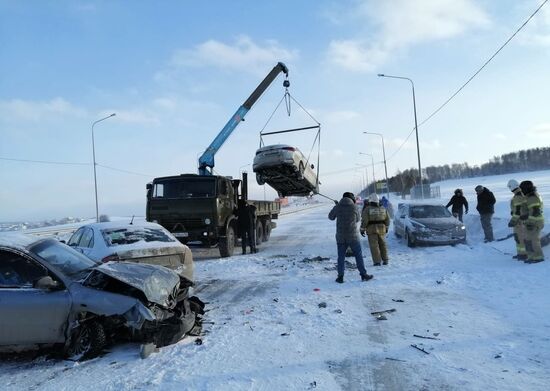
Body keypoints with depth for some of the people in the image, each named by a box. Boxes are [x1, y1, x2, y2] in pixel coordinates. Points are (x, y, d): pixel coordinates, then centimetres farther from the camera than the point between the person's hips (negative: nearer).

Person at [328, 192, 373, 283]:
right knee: (358, 255, 10)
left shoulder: (337, 207, -3)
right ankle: (363, 274, 13)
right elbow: (357, 219, 10)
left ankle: (340, 276, 5)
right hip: (353, 236, -1)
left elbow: (331, 217, 13)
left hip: (340, 237, 2)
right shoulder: (354, 207, -5)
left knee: (341, 257, 8)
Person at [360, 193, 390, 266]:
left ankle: (377, 261, -4)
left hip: (371, 229, -4)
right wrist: (386, 227, 19)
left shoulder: (367, 209, -9)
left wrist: (362, 229, -5)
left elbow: (364, 220, -13)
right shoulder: (383, 208, 5)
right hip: (381, 229, 4)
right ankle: (385, 260, 18)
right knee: (382, 244, 15)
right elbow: (387, 219, 8)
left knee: (374, 245, -1)